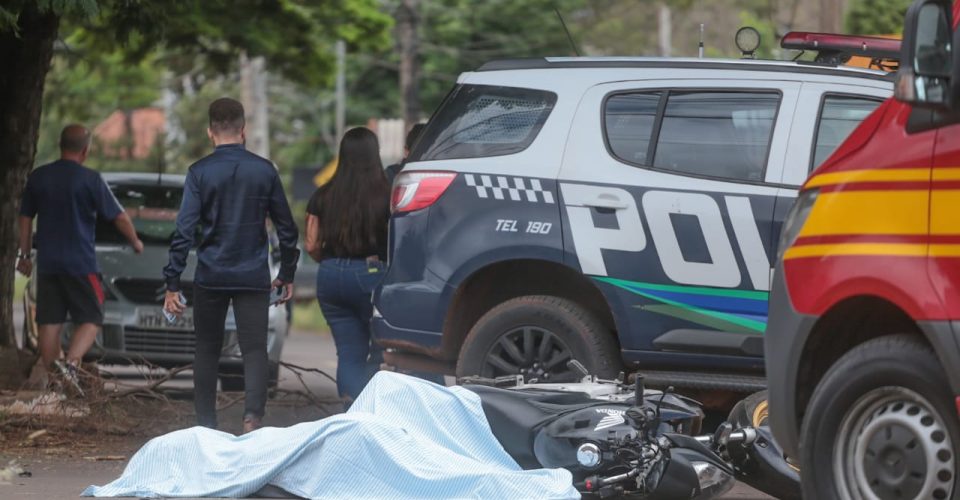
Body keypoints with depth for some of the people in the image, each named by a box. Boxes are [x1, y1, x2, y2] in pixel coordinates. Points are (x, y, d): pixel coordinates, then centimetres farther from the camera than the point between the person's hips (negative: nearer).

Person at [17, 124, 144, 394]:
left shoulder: (37, 177, 6)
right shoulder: (90, 180, -8)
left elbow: (25, 218, 12)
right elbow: (119, 217, -4)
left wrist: (25, 255, 21)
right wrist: (135, 241, 13)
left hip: (47, 263, 5)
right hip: (81, 264, -5)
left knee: (49, 321, 9)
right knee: (90, 319, 2)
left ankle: (51, 375, 10)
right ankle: (71, 363, -20)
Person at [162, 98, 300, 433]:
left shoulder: (200, 172, -4)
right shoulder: (264, 170, 2)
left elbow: (184, 230, -8)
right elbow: (286, 227, 8)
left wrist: (172, 283, -5)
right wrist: (287, 274, 19)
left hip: (211, 276, 0)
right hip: (254, 277, 0)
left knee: (207, 351, 12)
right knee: (254, 349, -1)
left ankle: (206, 426, 14)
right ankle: (252, 416, -22)